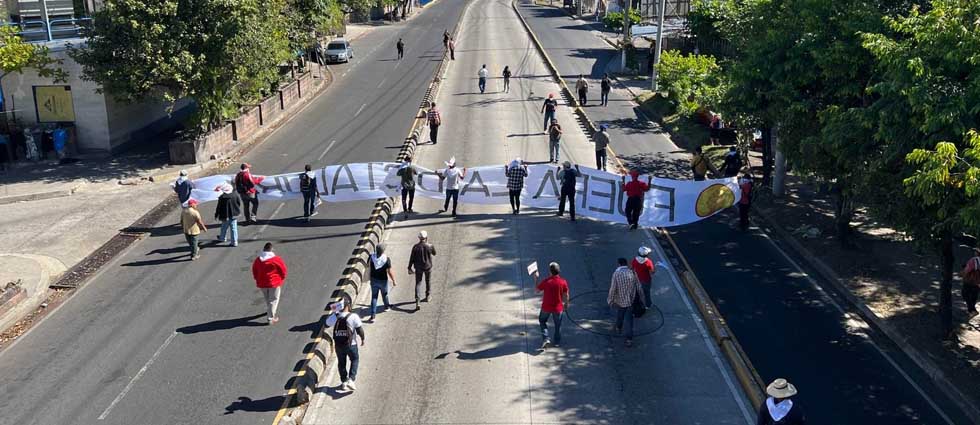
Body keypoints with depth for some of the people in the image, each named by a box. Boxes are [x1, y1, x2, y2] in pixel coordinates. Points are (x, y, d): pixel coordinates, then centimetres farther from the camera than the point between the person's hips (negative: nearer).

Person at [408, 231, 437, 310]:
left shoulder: (415, 247, -13)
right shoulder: (430, 246, -14)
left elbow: (412, 258, -8)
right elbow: (434, 254, 7)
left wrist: (409, 268, 3)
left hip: (418, 268, 0)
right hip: (428, 267, 0)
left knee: (418, 283, 3)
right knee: (428, 281, 22)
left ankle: (417, 300, -13)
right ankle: (427, 296, 36)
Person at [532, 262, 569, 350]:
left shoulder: (546, 281, -18)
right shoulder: (563, 282, -15)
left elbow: (537, 289, -3)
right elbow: (566, 295, -4)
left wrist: (536, 278, 6)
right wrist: (566, 304, 14)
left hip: (546, 307, -1)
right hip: (558, 308, 1)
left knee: (542, 321, 24)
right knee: (558, 325, 21)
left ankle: (545, 338, 10)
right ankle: (557, 342, 32)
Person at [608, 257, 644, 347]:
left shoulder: (616, 274, -16)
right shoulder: (632, 273, -7)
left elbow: (613, 288, -14)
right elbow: (638, 287, -2)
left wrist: (610, 300, -2)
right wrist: (641, 299, 10)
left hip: (620, 300, -1)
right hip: (631, 300, 1)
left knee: (620, 315, 25)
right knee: (629, 319, 6)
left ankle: (618, 328, 51)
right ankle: (629, 339, 2)